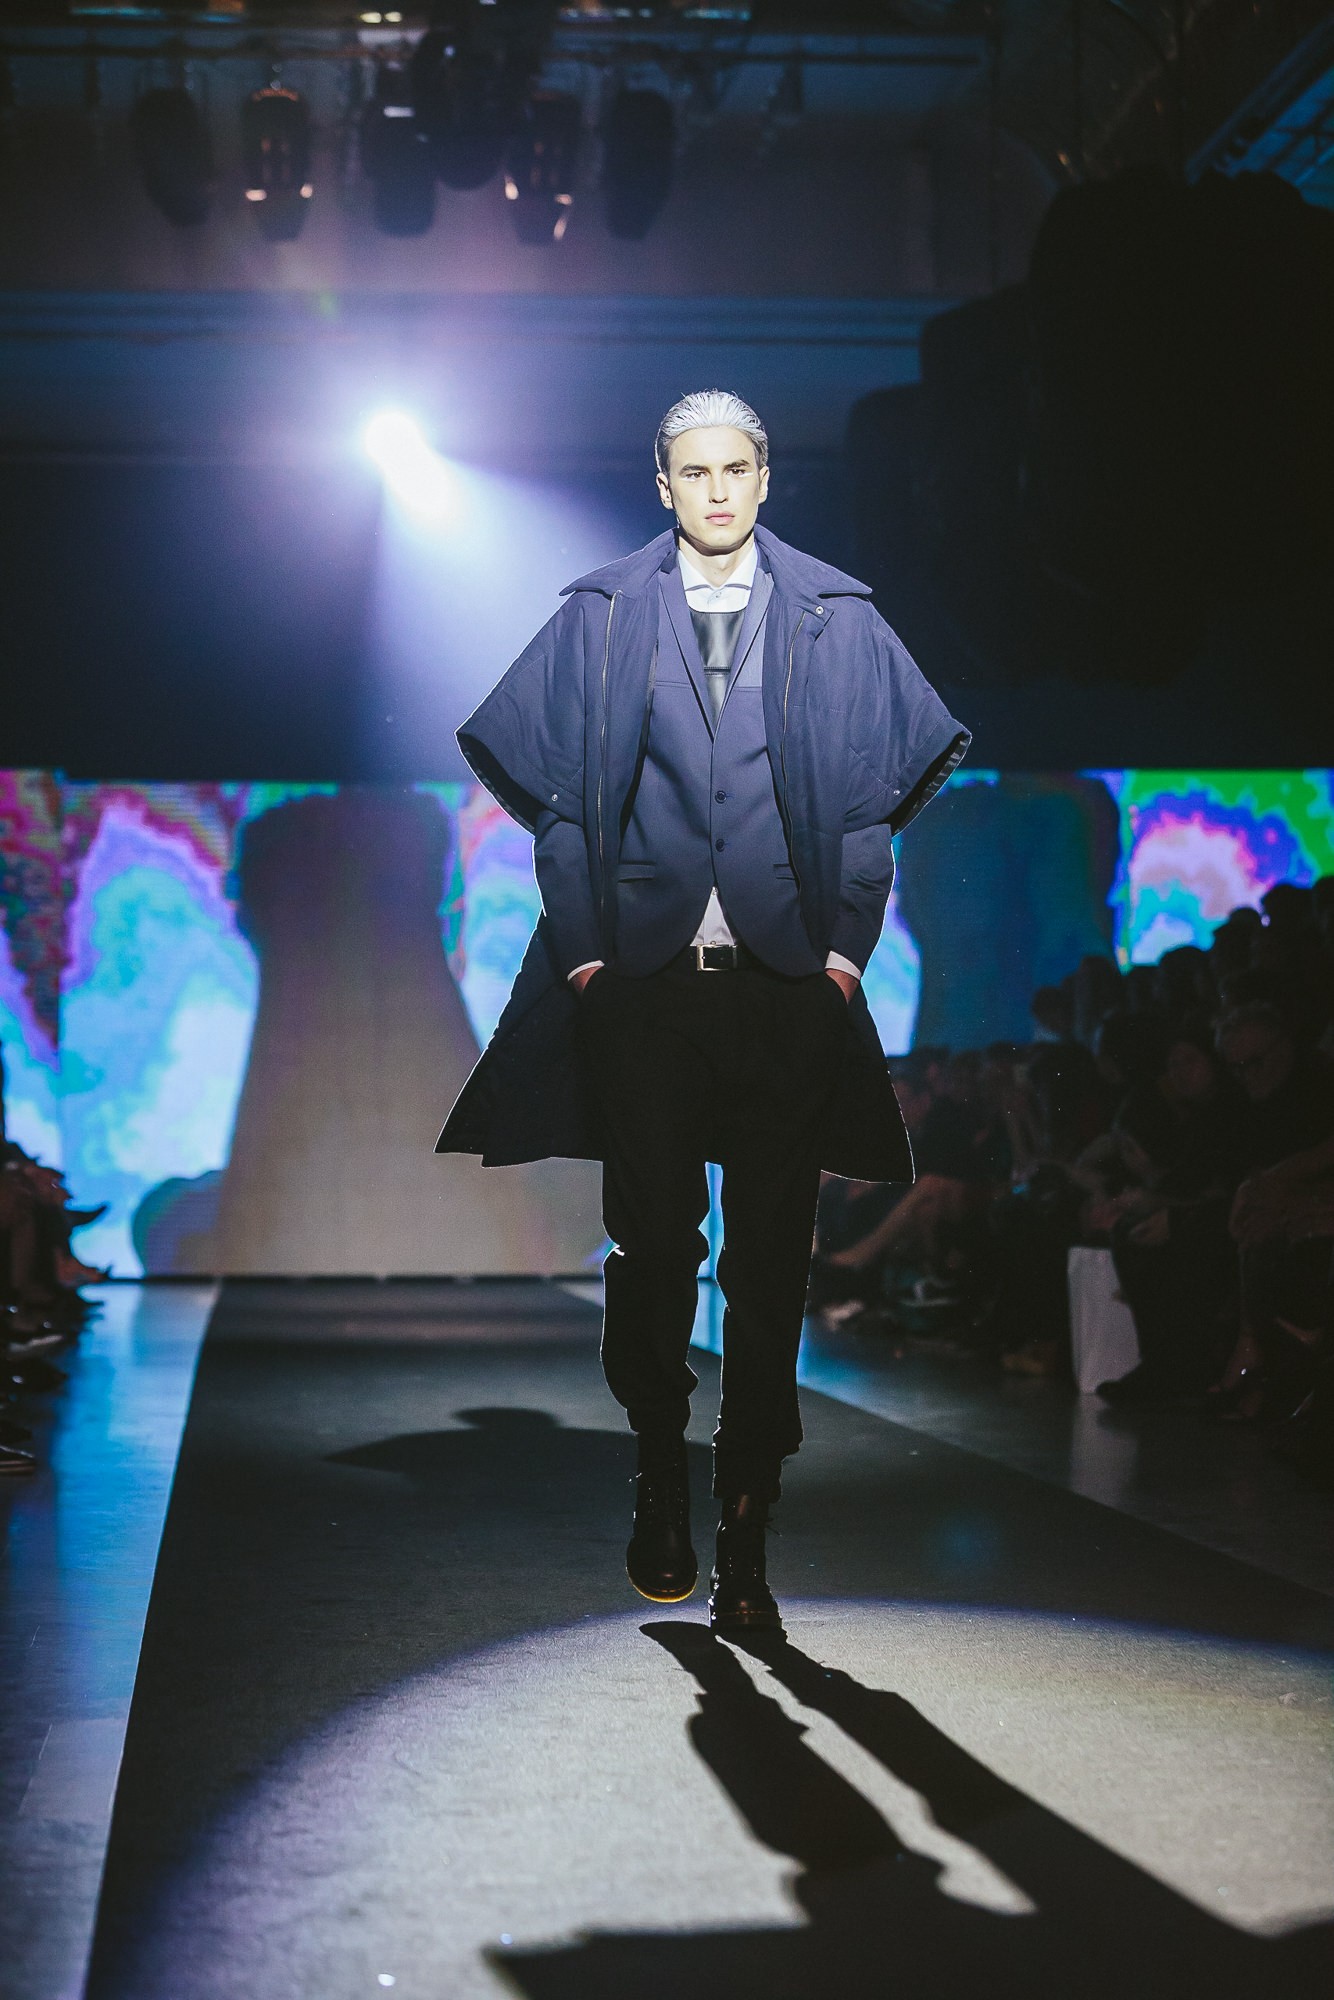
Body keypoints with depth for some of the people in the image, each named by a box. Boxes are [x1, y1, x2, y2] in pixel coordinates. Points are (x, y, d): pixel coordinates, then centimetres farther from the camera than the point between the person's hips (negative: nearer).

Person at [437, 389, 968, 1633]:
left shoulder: (835, 621, 7)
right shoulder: (601, 618, 8)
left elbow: (883, 782, 8)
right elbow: (551, 780, 8)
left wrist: (844, 945, 1)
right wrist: (585, 942, 0)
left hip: (789, 984, 0)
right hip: (643, 982, 0)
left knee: (771, 1262, 0)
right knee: (652, 1245, 5)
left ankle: (745, 1538, 5)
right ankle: (661, 1483, 22)